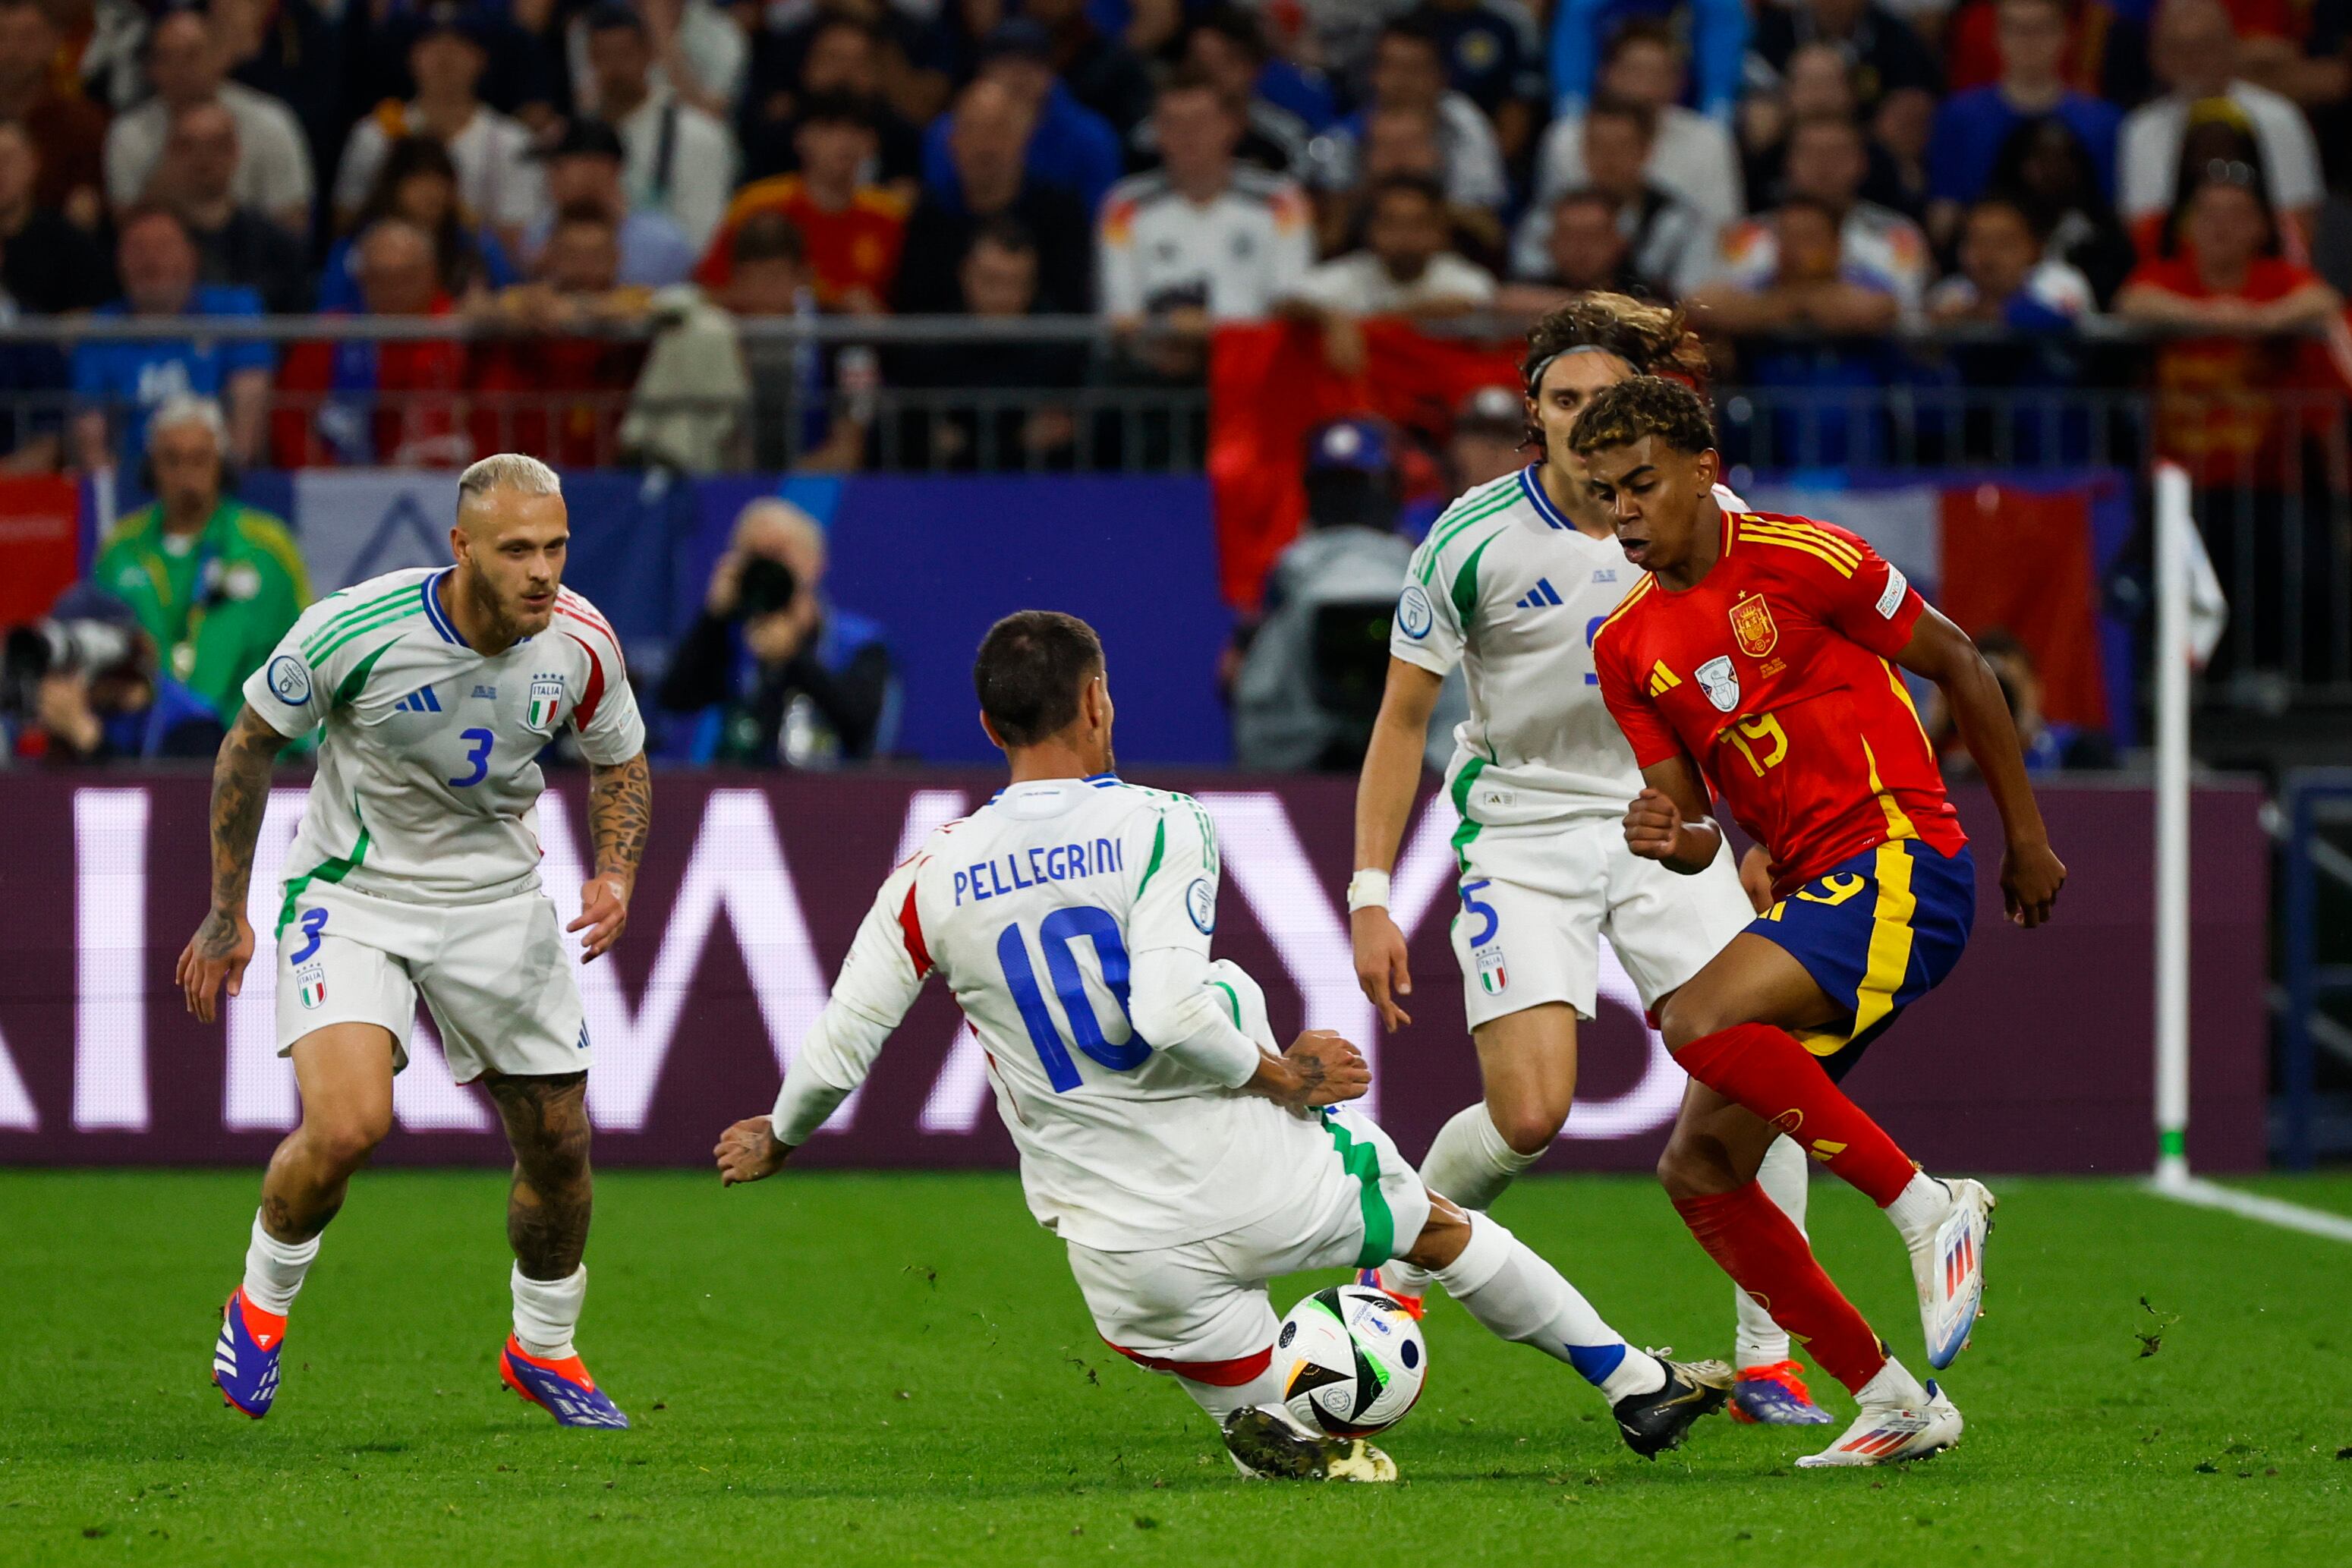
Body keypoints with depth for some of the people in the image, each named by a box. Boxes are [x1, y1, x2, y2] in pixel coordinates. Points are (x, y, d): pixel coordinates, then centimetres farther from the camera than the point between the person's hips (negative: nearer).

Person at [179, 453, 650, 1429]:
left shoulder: (581, 643, -13)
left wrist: (617, 873, -11)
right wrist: (227, 910, -1)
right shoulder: (356, 629, -24)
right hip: (351, 896, -4)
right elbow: (250, 743, -7)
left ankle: (543, 1349, 33)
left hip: (496, 899, 4)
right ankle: (262, 1302, 5)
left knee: (559, 1145, 5)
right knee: (348, 1124, -24)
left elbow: (621, 763, 8)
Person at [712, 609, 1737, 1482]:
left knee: (1259, 1414, 25)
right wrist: (1282, 1076, -7)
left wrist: (778, 1138, 25)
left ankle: (1295, 1440, -8)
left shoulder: (930, 882, -1)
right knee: (1444, 1227, 28)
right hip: (1262, 1185, -1)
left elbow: (835, 1052, 4)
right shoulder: (1161, 827, -10)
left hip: (1126, 1257, 1)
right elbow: (1169, 1014, -24)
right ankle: (1639, 1388, 38)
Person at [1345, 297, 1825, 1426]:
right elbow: (1403, 718, -5)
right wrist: (1371, 897, -8)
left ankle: (1767, 1362, -1)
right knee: (1528, 1118, -15)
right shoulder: (1473, 539, -13)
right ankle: (1395, 1274, 14)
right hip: (1523, 831, -3)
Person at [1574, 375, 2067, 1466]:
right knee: (1698, 1170, 2)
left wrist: (2027, 836, 6)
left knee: (1699, 1022, -29)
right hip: (1808, 886, 8)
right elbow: (1696, 833, 12)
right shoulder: (1626, 647, 11)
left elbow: (1958, 666, 1)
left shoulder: (1797, 559, -8)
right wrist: (1668, 837, -13)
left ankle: (1927, 1208, -20)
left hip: (1899, 860, -8)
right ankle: (1892, 1402, 7)